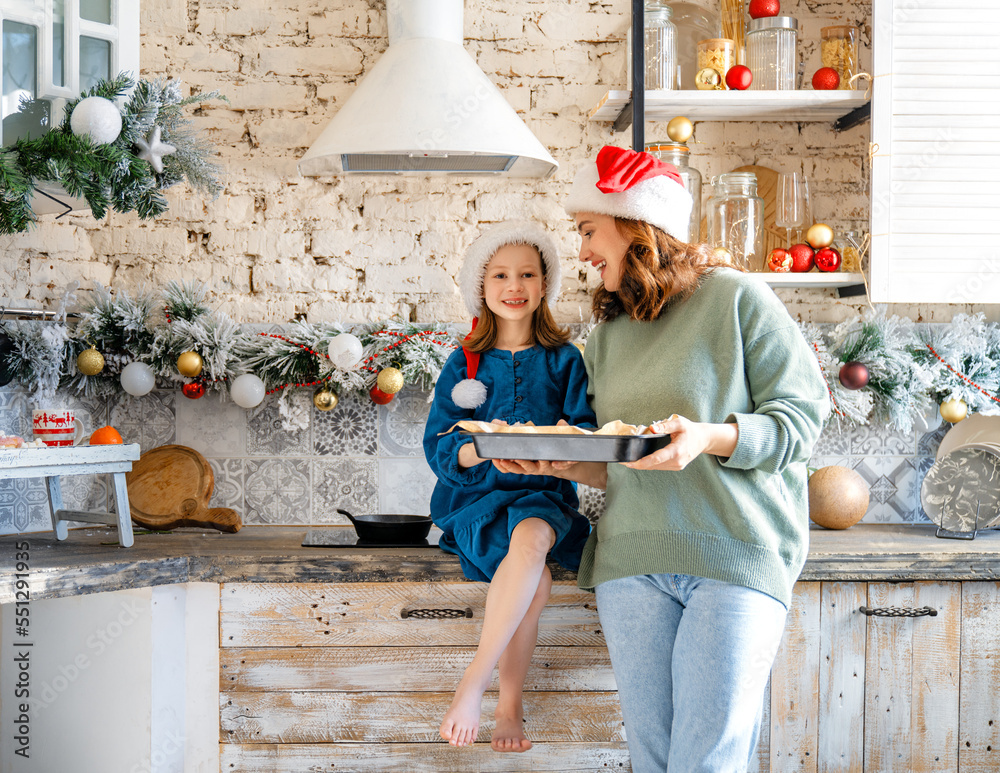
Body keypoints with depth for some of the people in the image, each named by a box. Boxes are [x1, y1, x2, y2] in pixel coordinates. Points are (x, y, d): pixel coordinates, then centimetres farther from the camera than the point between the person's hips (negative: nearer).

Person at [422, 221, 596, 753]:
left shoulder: (563, 360, 10)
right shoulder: (465, 364, 9)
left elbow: (587, 429, 3)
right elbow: (438, 447, 0)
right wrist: (481, 450, -22)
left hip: (543, 494, 0)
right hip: (476, 496, 0)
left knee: (532, 536, -36)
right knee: (536, 580, -30)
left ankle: (474, 682, -29)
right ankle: (509, 707, -17)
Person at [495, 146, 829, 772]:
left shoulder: (736, 299, 0)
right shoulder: (608, 335, 18)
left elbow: (801, 415, -5)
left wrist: (710, 437, -21)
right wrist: (556, 462, 2)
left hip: (738, 556, -5)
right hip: (631, 559, 5)